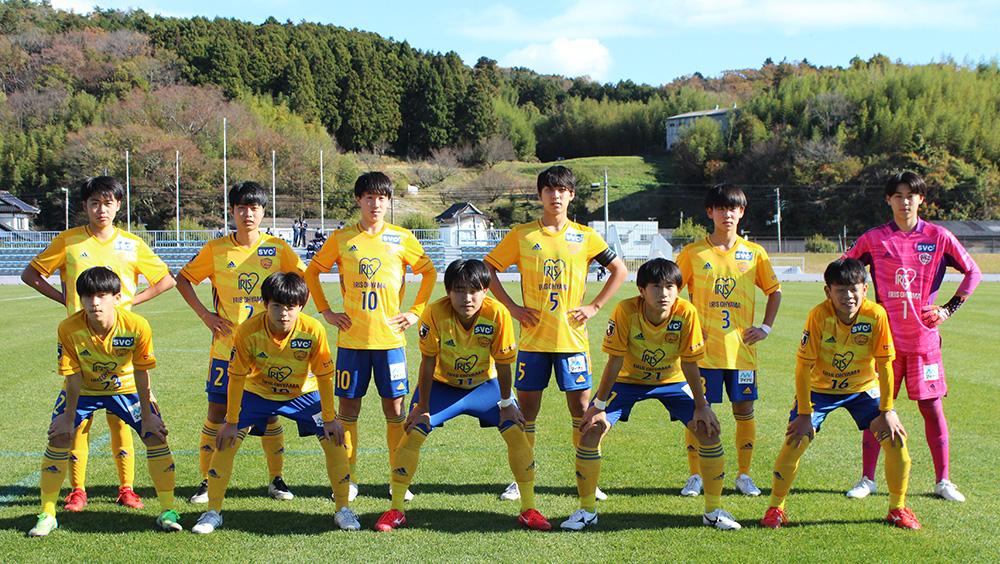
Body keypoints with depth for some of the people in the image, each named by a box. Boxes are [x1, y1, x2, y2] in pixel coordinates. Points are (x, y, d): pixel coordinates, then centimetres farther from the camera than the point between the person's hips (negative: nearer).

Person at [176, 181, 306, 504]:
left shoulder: (277, 248, 0)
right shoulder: (216, 250, 0)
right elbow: (182, 279, 10)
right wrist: (204, 313, 1)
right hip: (226, 347, 0)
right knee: (217, 413, 1)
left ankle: (276, 480, 16)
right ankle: (207, 481, 12)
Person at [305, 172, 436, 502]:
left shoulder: (402, 239, 4)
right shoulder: (341, 239, 3)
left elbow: (429, 273, 13)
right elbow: (312, 272, 14)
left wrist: (415, 312, 5)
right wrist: (325, 311, 7)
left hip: (390, 337, 0)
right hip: (352, 338, 0)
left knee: (394, 406, 2)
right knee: (348, 404, 3)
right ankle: (348, 478, 13)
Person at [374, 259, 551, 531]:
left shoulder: (497, 314, -28)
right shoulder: (435, 313, -30)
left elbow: (502, 364, -16)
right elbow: (428, 362, -20)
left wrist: (507, 405, -8)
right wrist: (422, 408, -13)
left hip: (484, 384, 1)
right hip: (442, 385, -1)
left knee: (517, 433, -10)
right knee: (412, 434, -12)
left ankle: (528, 510, 4)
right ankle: (396, 510, 3)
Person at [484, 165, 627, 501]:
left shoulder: (584, 237, 4)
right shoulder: (521, 235, 2)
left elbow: (620, 270, 10)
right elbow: (488, 268, 7)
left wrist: (595, 306, 1)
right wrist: (511, 306, -1)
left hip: (572, 336, 0)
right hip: (533, 338, 0)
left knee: (581, 405, 2)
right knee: (526, 407, 4)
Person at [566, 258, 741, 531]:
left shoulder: (686, 313, -27)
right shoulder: (626, 311, -30)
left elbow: (690, 364, -16)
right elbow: (614, 362, -21)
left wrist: (701, 406, -11)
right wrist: (598, 406, -17)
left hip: (672, 380, 1)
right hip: (628, 379, -1)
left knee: (709, 429, -13)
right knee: (591, 430, -15)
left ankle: (714, 511, 4)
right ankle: (587, 510, 3)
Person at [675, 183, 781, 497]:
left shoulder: (754, 253, 6)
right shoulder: (693, 253, 1)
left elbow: (774, 291, 16)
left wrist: (766, 327, 6)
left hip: (741, 349, 2)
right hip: (703, 349, -1)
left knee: (744, 410, 4)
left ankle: (744, 475, 16)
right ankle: (695, 476, 10)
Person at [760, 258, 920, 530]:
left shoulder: (876, 315, -22)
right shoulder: (819, 316, -26)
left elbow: (884, 365, -13)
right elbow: (803, 366, -21)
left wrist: (886, 411, -13)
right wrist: (805, 414, -21)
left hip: (863, 387, 2)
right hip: (820, 388, -2)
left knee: (896, 439, -11)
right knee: (796, 440, -18)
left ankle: (898, 508, 10)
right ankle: (776, 508, 1)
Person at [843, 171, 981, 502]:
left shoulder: (938, 237, 1)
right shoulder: (873, 239, 2)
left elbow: (973, 272, 10)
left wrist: (950, 308, 4)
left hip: (924, 337, 0)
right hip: (885, 337, 0)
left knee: (932, 407, 3)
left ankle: (942, 481, 12)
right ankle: (867, 479, 10)